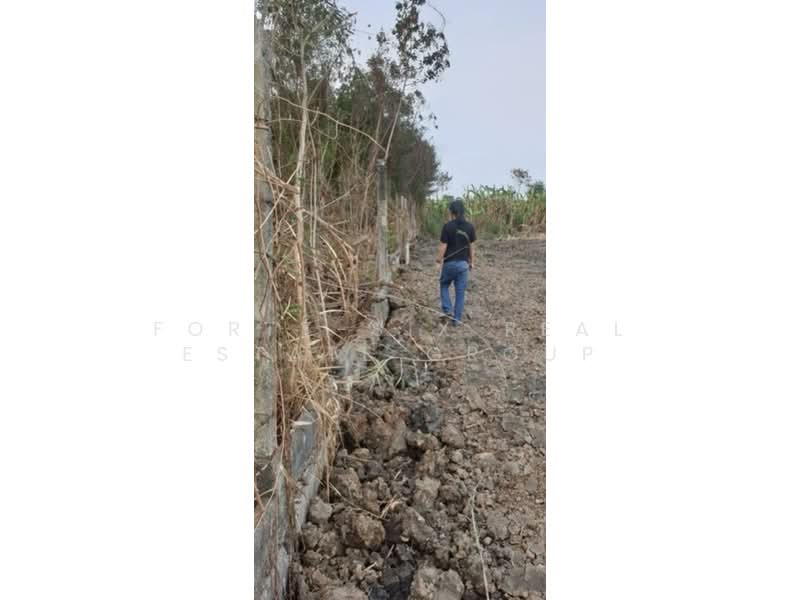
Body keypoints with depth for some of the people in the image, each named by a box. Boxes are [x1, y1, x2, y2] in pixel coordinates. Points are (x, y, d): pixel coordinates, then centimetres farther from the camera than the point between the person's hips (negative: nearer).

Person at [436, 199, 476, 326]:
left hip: (449, 263, -3)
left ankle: (447, 310, 8)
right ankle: (457, 319, 12)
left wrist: (439, 258, 6)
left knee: (444, 286, 20)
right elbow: (472, 246, 4)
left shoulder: (448, 226, -12)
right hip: (463, 263, 3)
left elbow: (443, 246, -10)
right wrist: (472, 261, 16)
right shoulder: (470, 227, -1)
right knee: (460, 291, 8)